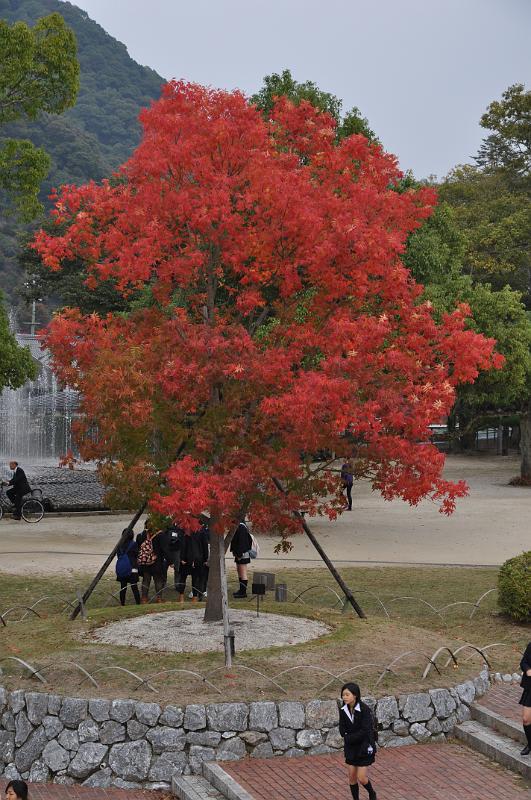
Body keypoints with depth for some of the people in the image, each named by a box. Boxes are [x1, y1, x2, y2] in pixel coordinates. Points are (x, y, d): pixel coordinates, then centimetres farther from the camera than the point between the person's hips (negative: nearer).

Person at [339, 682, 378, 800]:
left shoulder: (364, 710, -20)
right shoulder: (343, 710, -5)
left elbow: (364, 731, -21)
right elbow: (342, 731, -3)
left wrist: (349, 738, -15)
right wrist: (352, 736, -19)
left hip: (364, 747, -5)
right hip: (351, 748, 5)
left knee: (361, 778, -2)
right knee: (352, 777, 7)